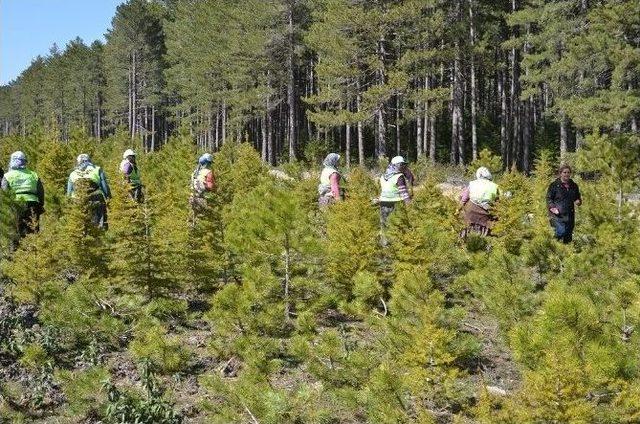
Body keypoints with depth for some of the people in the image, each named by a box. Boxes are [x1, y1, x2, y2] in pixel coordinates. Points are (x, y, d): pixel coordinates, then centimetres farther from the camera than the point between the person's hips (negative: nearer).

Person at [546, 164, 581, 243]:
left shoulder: (574, 186, 15)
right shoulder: (554, 185, 0)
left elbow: (578, 198, 27)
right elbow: (549, 198, -1)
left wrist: (578, 201, 3)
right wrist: (553, 208, -16)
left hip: (570, 215, 5)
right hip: (557, 215, -5)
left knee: (568, 238, 5)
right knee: (561, 231, -24)